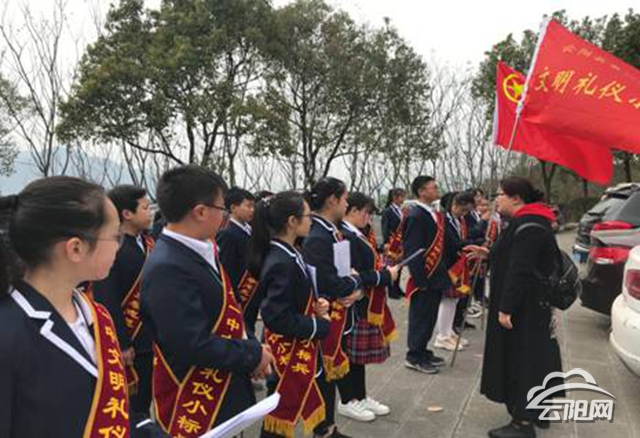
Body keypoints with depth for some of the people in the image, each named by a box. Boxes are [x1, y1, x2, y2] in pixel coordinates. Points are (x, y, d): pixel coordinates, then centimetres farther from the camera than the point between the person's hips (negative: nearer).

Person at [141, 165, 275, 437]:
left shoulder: (202, 251, 2)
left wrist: (251, 347, -2)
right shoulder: (167, 269, -28)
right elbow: (193, 345, -29)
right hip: (193, 403, -8)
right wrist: (253, 355, -17)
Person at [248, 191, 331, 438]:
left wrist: (316, 305, -3)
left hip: (300, 349, 9)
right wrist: (320, 327, -17)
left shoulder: (289, 254, 3)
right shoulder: (281, 264, -26)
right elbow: (277, 318, -28)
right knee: (280, 414, 7)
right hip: (288, 352, -9)